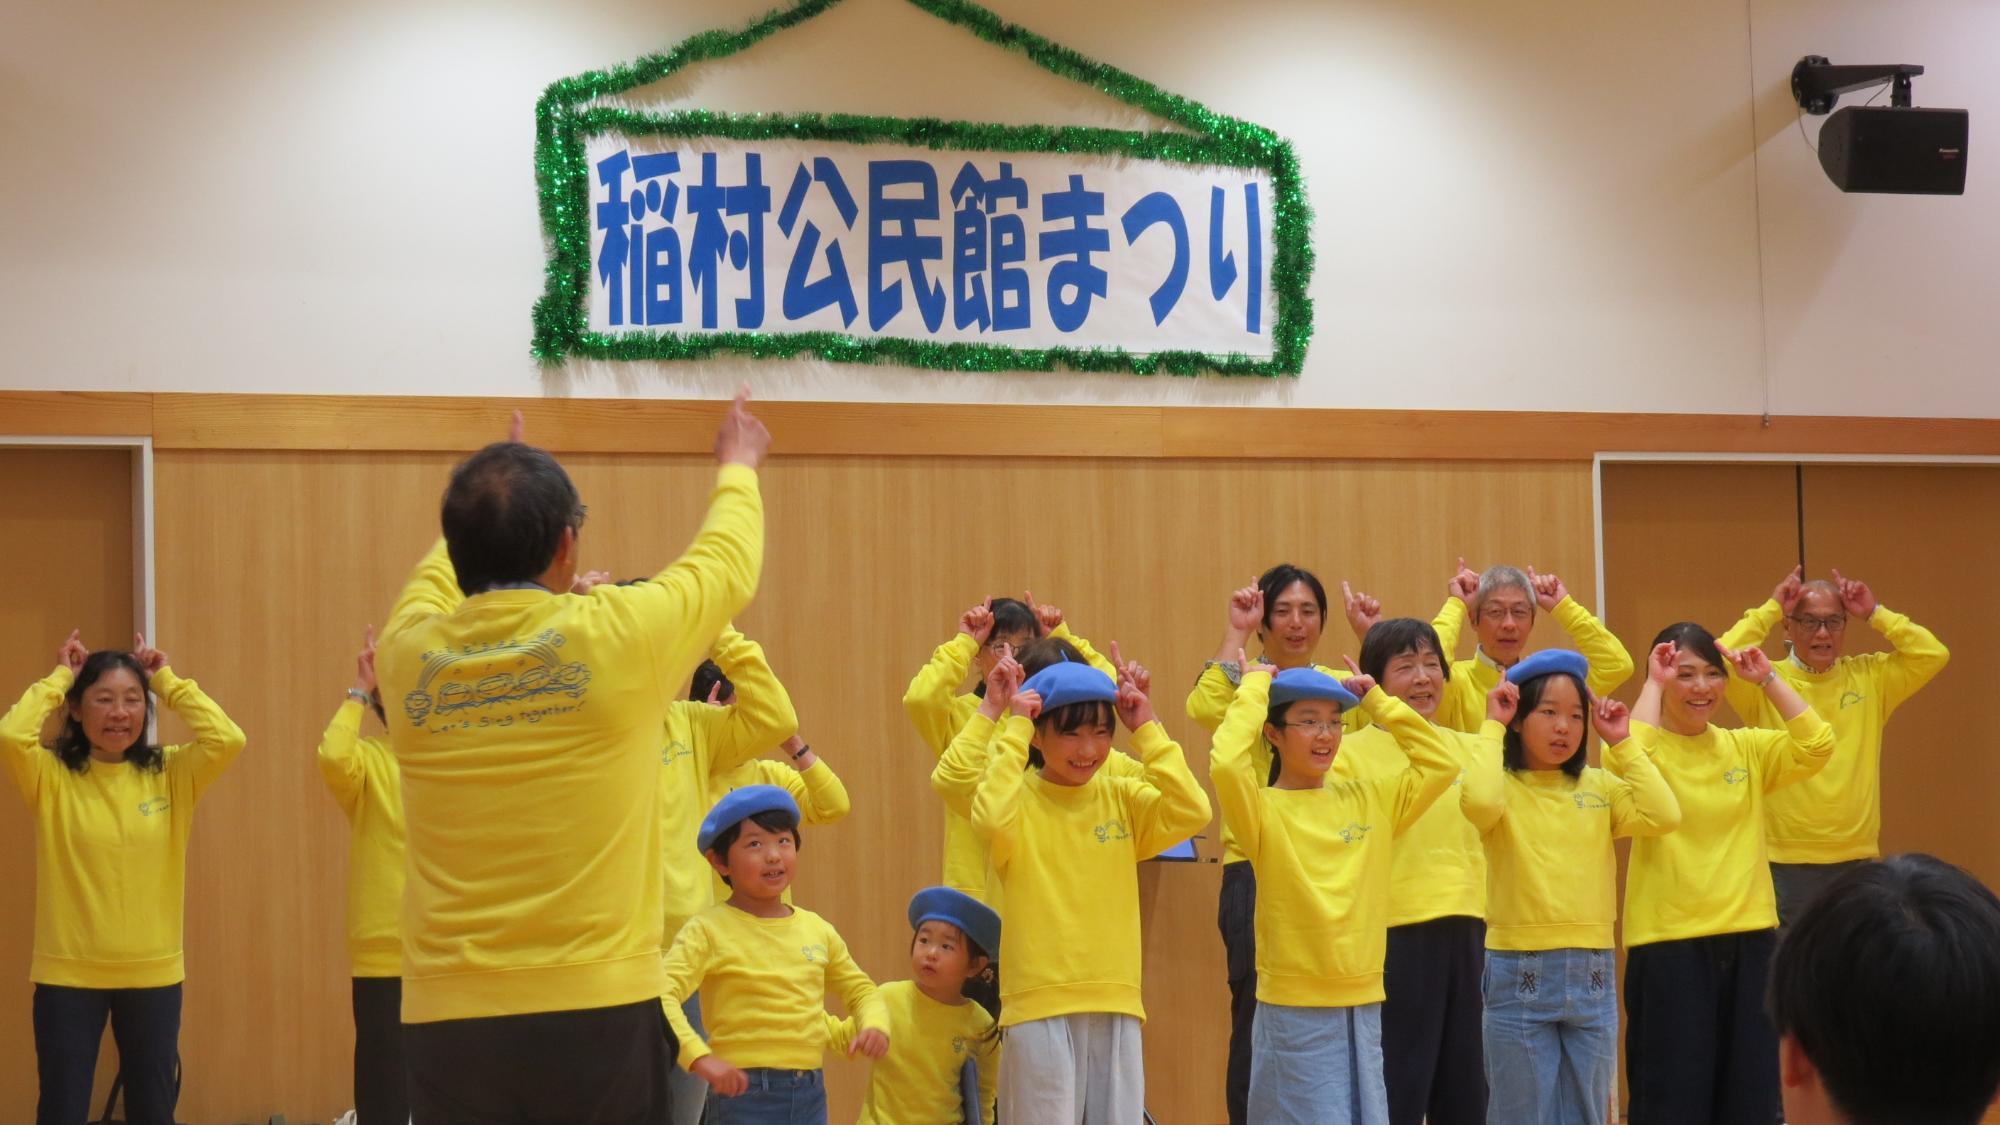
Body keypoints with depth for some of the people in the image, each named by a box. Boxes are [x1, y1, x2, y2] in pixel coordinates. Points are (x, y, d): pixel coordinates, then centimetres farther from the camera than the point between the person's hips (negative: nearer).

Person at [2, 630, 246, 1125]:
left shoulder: (169, 773, 1)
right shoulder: (52, 776, -5)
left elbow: (227, 739, -15)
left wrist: (167, 680, -5)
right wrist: (59, 677, -8)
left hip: (153, 974, 2)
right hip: (68, 975, -2)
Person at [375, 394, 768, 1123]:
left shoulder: (409, 654, 1)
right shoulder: (613, 637, -7)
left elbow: (439, 576, 27)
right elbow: (727, 564, 14)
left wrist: (488, 500, 45)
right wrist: (737, 467, 34)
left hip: (447, 1021, 3)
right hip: (595, 1009, -3)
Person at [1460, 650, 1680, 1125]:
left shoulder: (1599, 786, 7)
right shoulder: (1504, 786, -5)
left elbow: (1663, 816, -8)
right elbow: (1479, 802, -29)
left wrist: (1622, 742, -3)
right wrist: (1493, 726, -15)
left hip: (1592, 974, 4)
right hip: (1520, 975, -4)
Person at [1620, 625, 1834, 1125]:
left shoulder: (1747, 747, 9)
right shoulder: (1648, 749, -4)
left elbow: (1817, 747, -6)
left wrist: (1768, 679, -6)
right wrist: (1653, 684, -16)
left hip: (1749, 938, 4)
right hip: (1668, 943, -4)